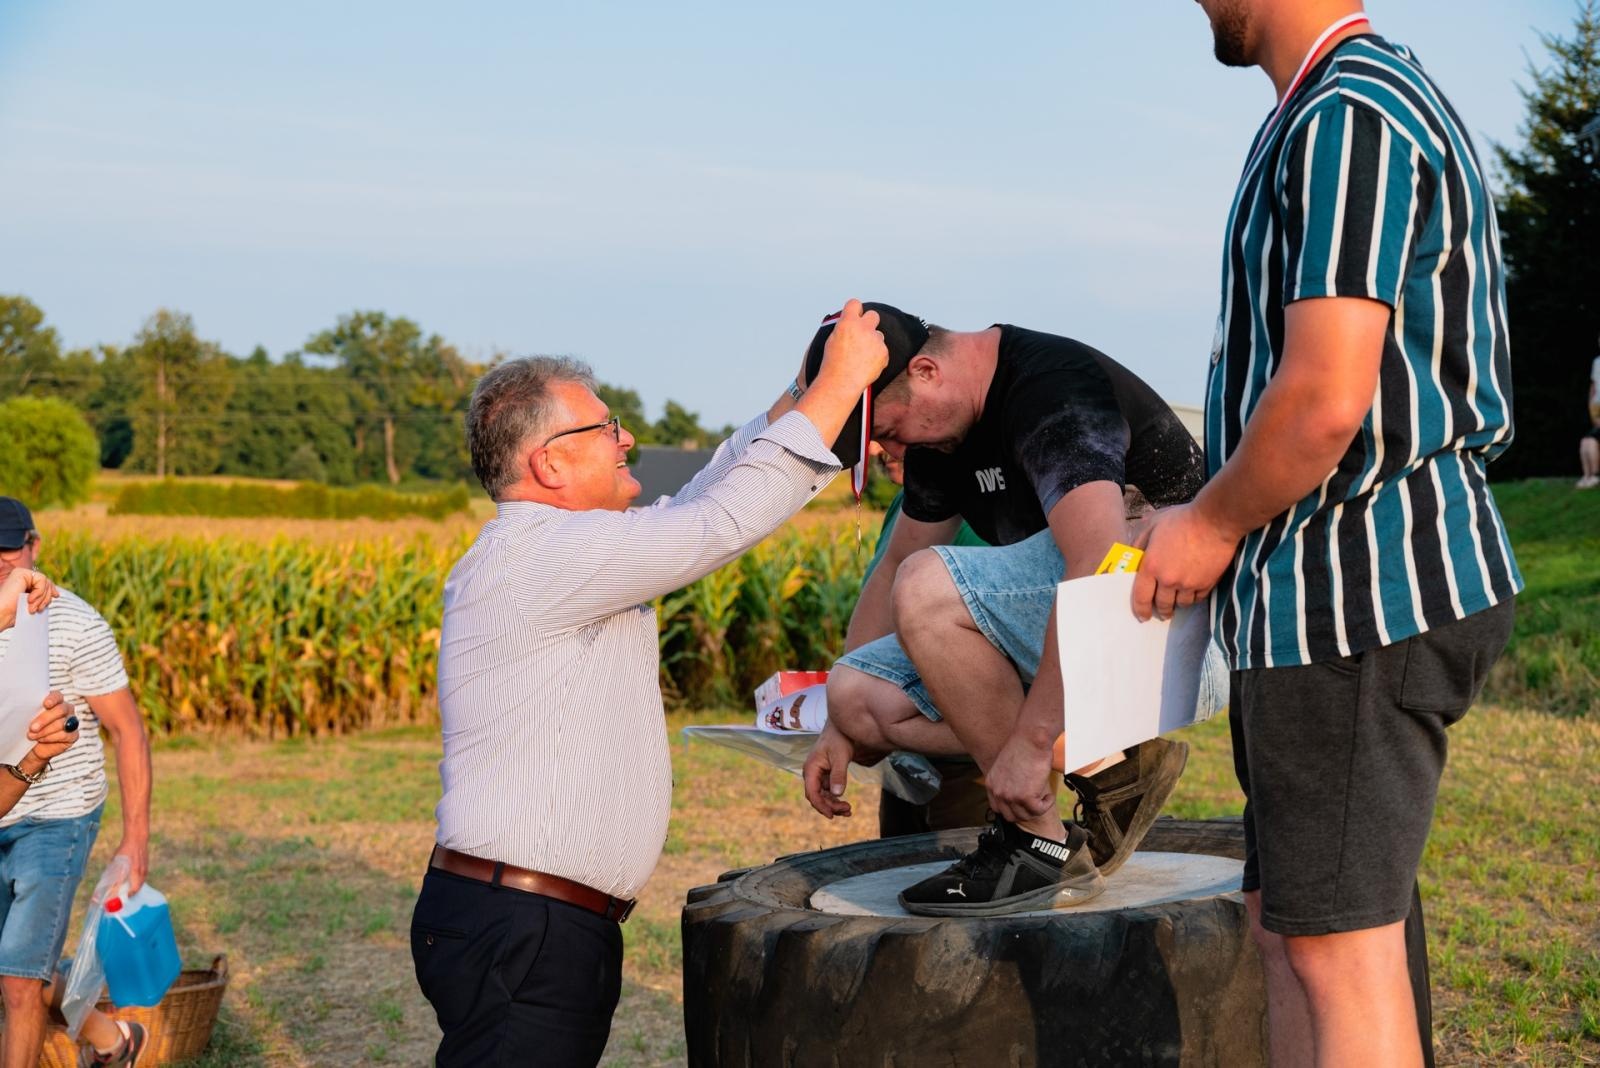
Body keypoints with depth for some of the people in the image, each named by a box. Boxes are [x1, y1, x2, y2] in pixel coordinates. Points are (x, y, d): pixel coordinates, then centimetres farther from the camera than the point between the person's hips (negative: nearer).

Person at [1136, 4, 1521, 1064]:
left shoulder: (1348, 120, -16)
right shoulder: (1358, 105, 18)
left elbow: (1326, 400, -24)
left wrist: (1211, 524, -8)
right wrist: (1222, 516, 18)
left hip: (1363, 587, -11)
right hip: (1338, 582, 11)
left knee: (1340, 944, -5)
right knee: (1287, 924, 16)